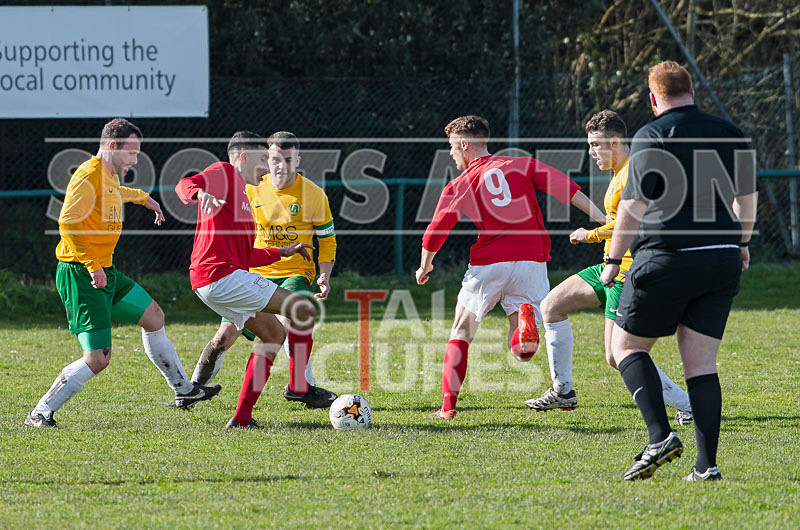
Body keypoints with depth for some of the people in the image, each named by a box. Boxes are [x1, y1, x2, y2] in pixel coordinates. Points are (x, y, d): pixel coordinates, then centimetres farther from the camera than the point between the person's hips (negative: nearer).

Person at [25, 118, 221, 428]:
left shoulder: (109, 176, 13)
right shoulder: (88, 176, -17)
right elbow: (68, 223, -28)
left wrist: (143, 198, 54)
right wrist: (92, 266, -31)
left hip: (105, 273, 10)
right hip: (80, 276, -10)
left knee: (153, 317, 21)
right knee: (98, 359, -15)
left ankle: (183, 390, 37)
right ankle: (39, 414, -8)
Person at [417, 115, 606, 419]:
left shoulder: (459, 186, 9)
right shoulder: (523, 165, 13)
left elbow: (434, 234, 8)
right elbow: (565, 188, 0)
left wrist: (424, 268, 26)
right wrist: (602, 220, -2)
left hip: (489, 262, -1)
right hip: (532, 260, 1)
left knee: (461, 334, 18)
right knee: (522, 353, 4)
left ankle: (448, 406, 9)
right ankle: (525, 317, -30)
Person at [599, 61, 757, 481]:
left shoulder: (650, 137, -6)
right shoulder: (730, 134, 11)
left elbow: (633, 204, -10)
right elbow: (747, 195, 22)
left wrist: (613, 261, -2)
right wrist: (741, 243, 37)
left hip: (667, 258, -5)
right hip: (722, 258, 5)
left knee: (626, 345, 10)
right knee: (700, 362, 8)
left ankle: (660, 436, -7)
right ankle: (707, 465, 0)